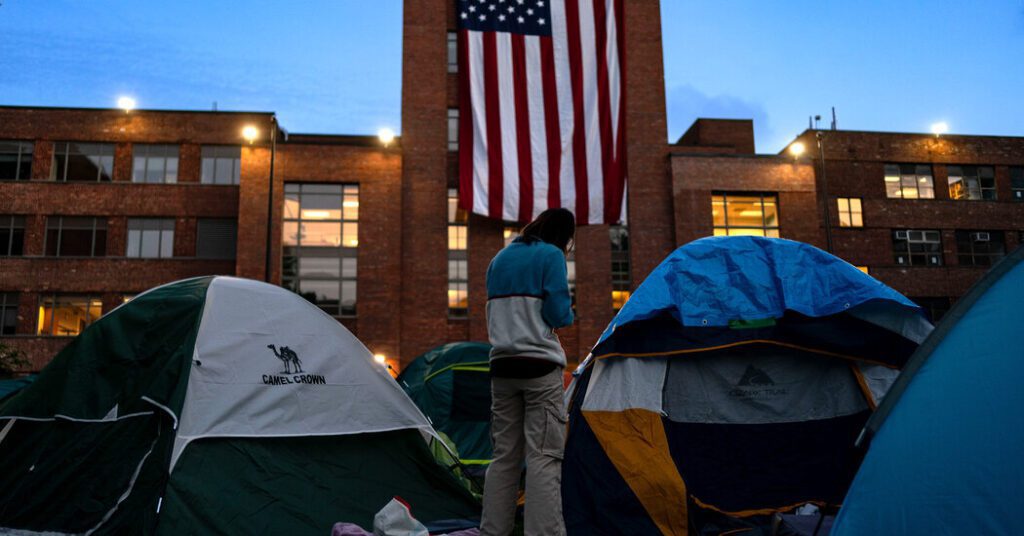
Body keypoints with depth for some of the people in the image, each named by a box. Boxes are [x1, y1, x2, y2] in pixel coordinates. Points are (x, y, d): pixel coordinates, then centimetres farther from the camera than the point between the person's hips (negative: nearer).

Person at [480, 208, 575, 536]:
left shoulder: (500, 259, 17)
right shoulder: (551, 255, -3)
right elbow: (559, 315, -9)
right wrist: (568, 312, 11)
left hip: (502, 367, 6)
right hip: (540, 367, -6)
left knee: (504, 456, 10)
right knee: (543, 457, -6)